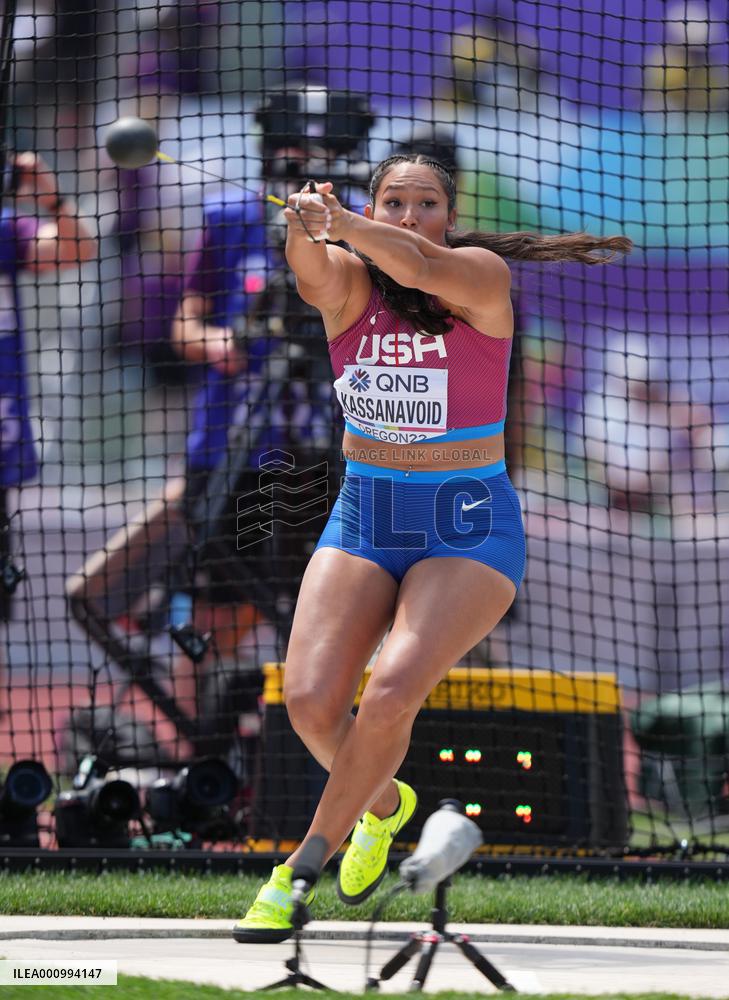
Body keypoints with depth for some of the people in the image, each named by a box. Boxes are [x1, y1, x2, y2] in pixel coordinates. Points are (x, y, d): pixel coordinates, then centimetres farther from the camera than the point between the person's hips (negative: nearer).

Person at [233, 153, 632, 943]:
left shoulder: (482, 277, -8)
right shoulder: (350, 284, -1)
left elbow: (422, 266, -31)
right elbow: (313, 277, -26)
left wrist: (339, 223, -46)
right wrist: (303, 233, -48)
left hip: (468, 530, -3)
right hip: (361, 519, 3)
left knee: (391, 692, -23)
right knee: (310, 699, -14)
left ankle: (302, 866, -6)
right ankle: (383, 804, 19)